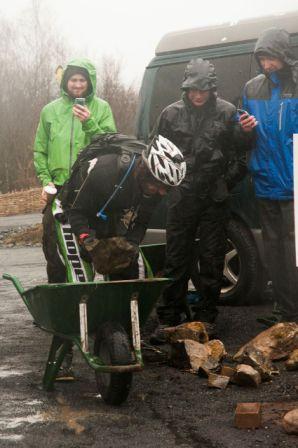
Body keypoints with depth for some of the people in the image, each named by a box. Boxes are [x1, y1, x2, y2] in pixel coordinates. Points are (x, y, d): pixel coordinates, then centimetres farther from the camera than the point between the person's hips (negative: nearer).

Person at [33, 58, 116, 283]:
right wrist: (46, 180, 2)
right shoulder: (50, 110, 12)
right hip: (58, 188, 2)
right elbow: (40, 150, 14)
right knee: (52, 243, 0)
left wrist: (89, 123, -16)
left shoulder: (101, 108, 5)